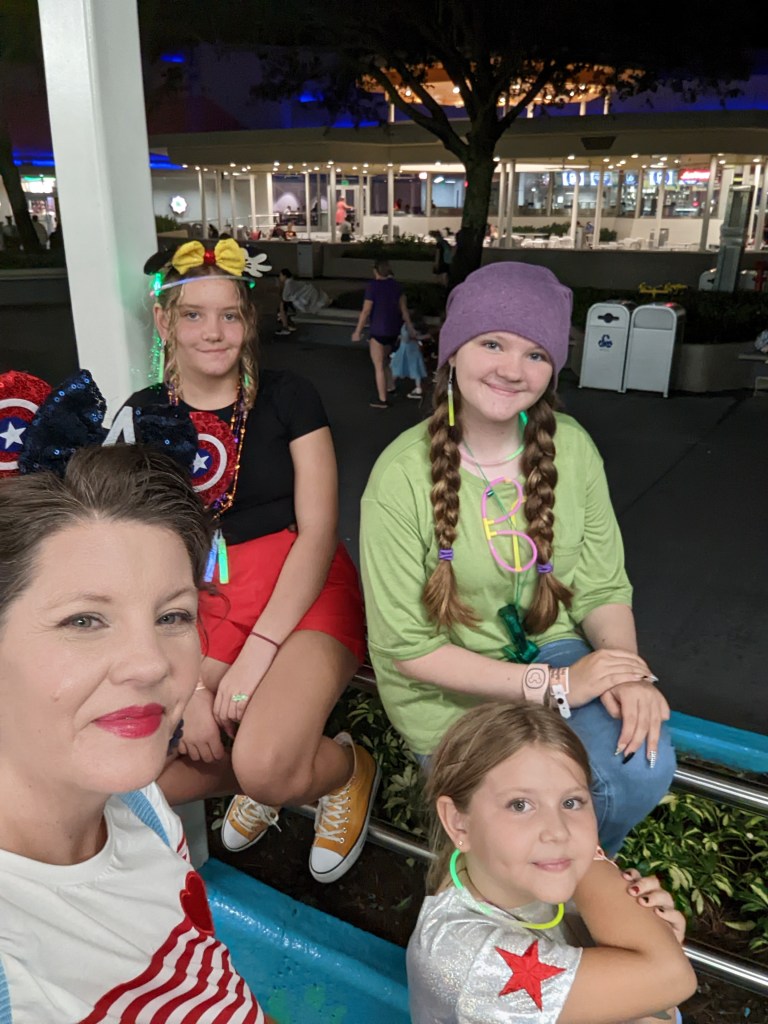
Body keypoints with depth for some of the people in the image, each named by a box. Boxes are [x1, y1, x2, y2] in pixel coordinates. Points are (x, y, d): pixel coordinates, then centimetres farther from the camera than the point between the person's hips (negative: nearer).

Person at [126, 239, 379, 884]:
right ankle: (265, 774, 14)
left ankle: (348, 770, 10)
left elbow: (317, 532, -6)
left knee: (267, 772, -27)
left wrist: (258, 652, -16)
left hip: (301, 596, -3)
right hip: (202, 605, 4)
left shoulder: (288, 397, 0)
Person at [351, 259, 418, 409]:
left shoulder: (372, 286, -15)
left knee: (378, 366, 2)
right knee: (385, 360, 27)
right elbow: (403, 307, 9)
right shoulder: (395, 284, 4)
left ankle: (382, 400, 6)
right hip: (394, 330, 7)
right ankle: (390, 387, 37)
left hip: (379, 331, -7)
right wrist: (409, 327, 18)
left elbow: (366, 311, -15)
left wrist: (358, 331, -8)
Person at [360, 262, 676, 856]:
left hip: (551, 649, 4)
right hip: (447, 689, -3)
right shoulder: (403, 477, -21)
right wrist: (552, 685, -21)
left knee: (644, 765, -19)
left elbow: (603, 585, -1)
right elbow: (406, 645, -17)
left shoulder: (571, 447, -8)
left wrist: (628, 671, -21)